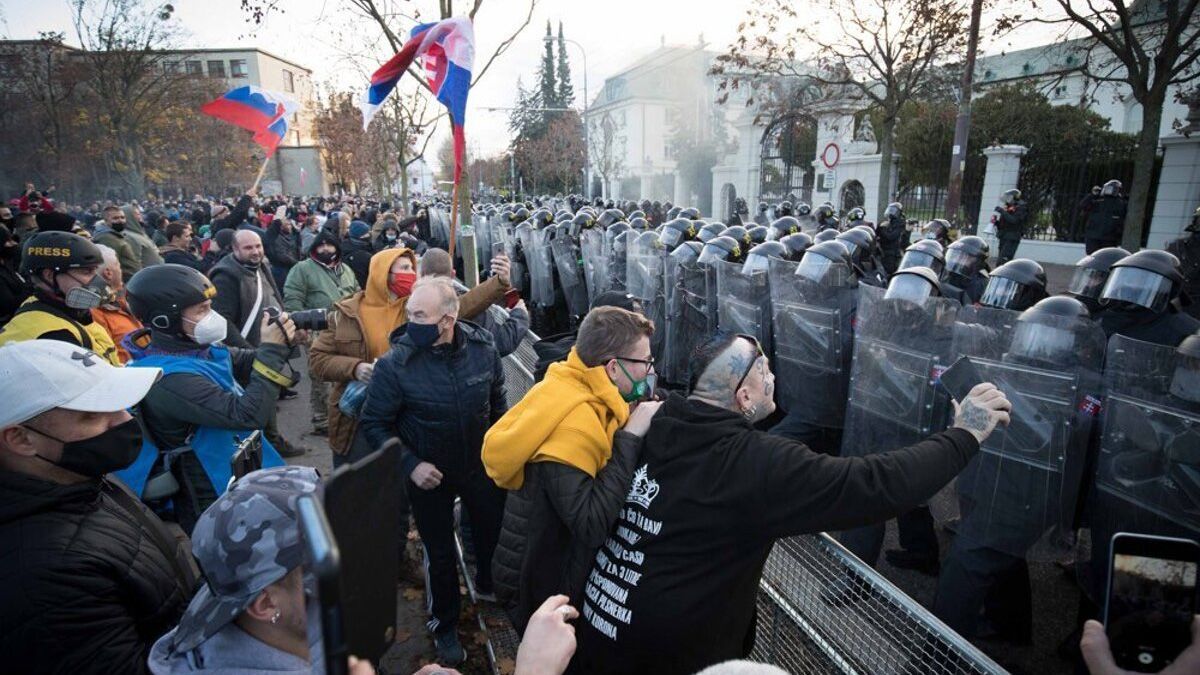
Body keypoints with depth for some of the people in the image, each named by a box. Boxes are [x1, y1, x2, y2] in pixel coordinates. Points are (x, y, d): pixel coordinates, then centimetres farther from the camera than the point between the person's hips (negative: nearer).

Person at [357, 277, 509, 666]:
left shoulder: (482, 349, -16)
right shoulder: (394, 364, -24)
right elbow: (374, 423, -14)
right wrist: (410, 465, -23)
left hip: (481, 466, 3)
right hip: (429, 474, -2)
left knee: (494, 533, 21)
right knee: (439, 551, 16)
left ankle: (490, 586, 56)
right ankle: (445, 625, 43)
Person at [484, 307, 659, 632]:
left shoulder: (572, 390, -5)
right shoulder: (574, 424, -33)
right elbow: (592, 526, -38)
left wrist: (635, 419, -16)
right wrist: (630, 436, -34)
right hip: (545, 590, -8)